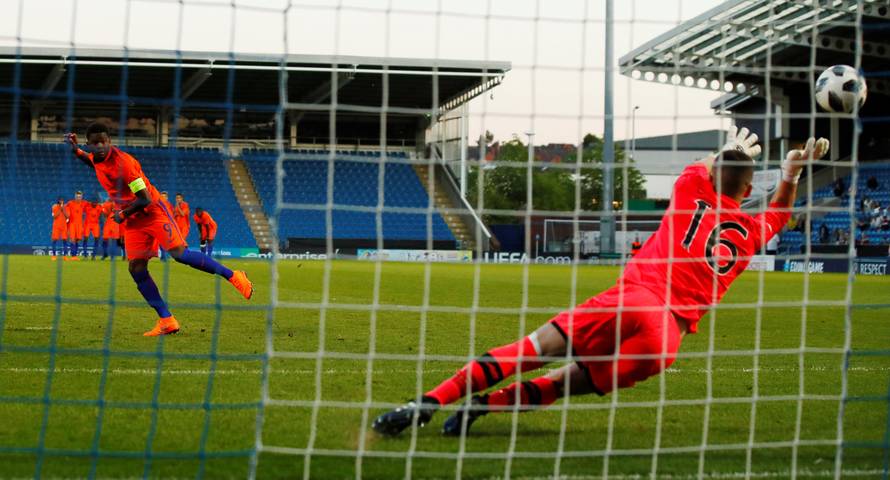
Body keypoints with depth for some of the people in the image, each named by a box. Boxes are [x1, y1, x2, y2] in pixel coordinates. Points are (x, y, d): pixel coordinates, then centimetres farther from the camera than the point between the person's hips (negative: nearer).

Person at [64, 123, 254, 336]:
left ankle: (233, 277, -8)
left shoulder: (123, 162, -25)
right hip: (133, 222, 8)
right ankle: (166, 321, -3)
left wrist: (123, 215, -12)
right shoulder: (98, 158, 1)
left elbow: (145, 200, -24)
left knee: (180, 254, -19)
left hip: (152, 213, -8)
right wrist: (76, 150, 16)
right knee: (136, 269, -4)